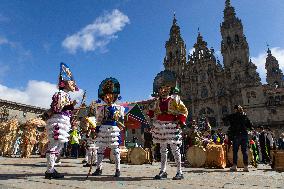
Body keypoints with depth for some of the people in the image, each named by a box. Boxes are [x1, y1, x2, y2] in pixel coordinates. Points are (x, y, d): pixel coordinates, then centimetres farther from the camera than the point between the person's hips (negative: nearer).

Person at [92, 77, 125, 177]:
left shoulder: (119, 108, 3)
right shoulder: (101, 109, 10)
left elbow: (121, 122, 5)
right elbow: (98, 122, 12)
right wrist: (96, 131, 6)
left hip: (114, 130, -3)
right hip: (103, 130, 3)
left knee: (115, 150, 2)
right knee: (100, 149, 8)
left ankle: (118, 169, 13)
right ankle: (99, 168, 22)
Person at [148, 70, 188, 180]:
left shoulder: (175, 99, -4)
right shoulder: (157, 101, 8)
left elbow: (184, 110, -3)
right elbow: (153, 114, 20)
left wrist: (181, 122, -12)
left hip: (172, 126, -5)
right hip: (160, 126, 5)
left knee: (175, 149, 0)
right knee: (163, 149, 12)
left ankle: (179, 172, 13)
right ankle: (163, 171, 23)